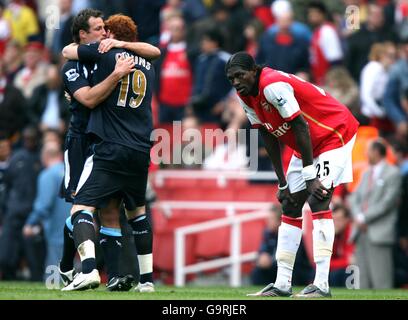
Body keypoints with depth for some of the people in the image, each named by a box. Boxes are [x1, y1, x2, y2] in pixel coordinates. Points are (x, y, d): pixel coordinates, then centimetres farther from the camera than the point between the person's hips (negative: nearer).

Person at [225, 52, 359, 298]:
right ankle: (282, 284, 12)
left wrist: (310, 176, -26)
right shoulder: (246, 95, -1)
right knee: (290, 206, 8)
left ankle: (321, 284, -24)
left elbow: (300, 128, -27)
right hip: (306, 146, 10)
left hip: (335, 134, -10)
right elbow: (269, 137, 5)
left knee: (318, 201, -20)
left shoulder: (273, 86, -29)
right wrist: (283, 183, 4)